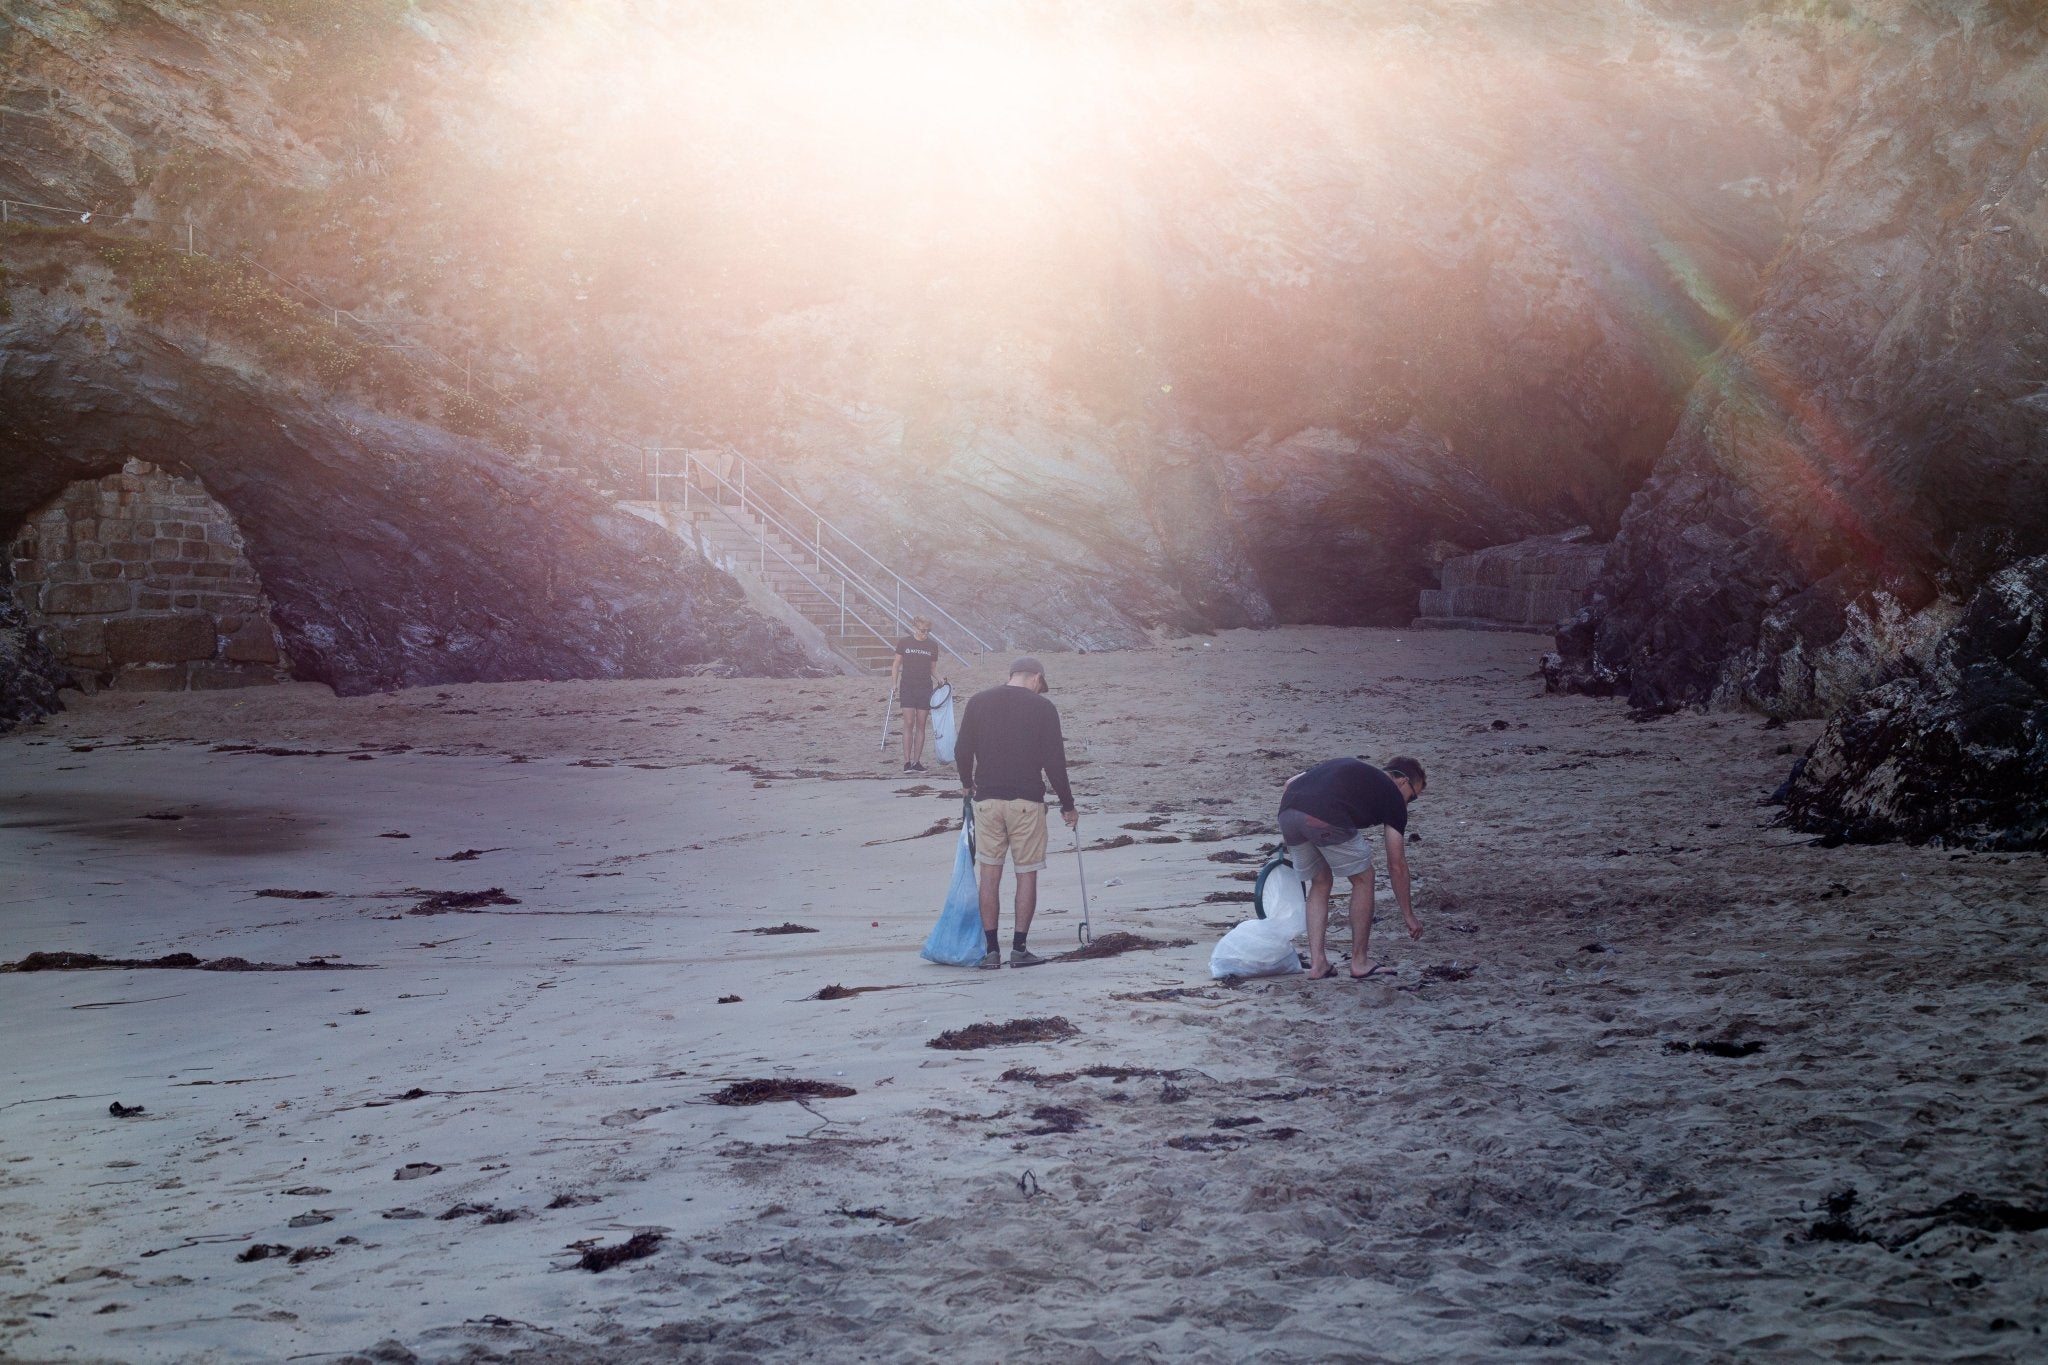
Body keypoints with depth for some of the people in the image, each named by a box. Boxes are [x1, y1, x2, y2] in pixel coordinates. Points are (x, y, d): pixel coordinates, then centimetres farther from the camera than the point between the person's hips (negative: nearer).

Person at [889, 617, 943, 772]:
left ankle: (917, 761, 8)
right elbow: (896, 664, 5)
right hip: (907, 688, -2)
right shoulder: (904, 642, -1)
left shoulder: (932, 645, 4)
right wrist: (894, 683, -4)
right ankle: (907, 762, -7)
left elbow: (932, 667, 12)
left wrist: (939, 678, -7)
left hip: (925, 689, 2)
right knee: (909, 724, -8)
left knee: (921, 725, 3)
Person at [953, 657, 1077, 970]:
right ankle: (1019, 949, 7)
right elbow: (1054, 761, -3)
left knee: (989, 874, 7)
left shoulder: (978, 701, 5)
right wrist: (1068, 805, 7)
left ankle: (992, 950, 5)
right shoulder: (1043, 708, -3)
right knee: (1027, 874, 6)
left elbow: (962, 750, 7)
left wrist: (968, 784, 25)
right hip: (1027, 801, -2)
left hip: (987, 799, 2)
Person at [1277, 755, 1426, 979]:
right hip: (1326, 820, -6)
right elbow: (1397, 865, 19)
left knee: (1320, 883, 26)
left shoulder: (1352, 768, 37)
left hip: (1287, 812, 6)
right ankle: (1359, 963, 22)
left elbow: (1290, 783, 29)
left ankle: (1317, 963, 21)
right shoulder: (1392, 796, 20)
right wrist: (1409, 916, 28)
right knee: (1363, 879, 18)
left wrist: (1290, 840, 33)